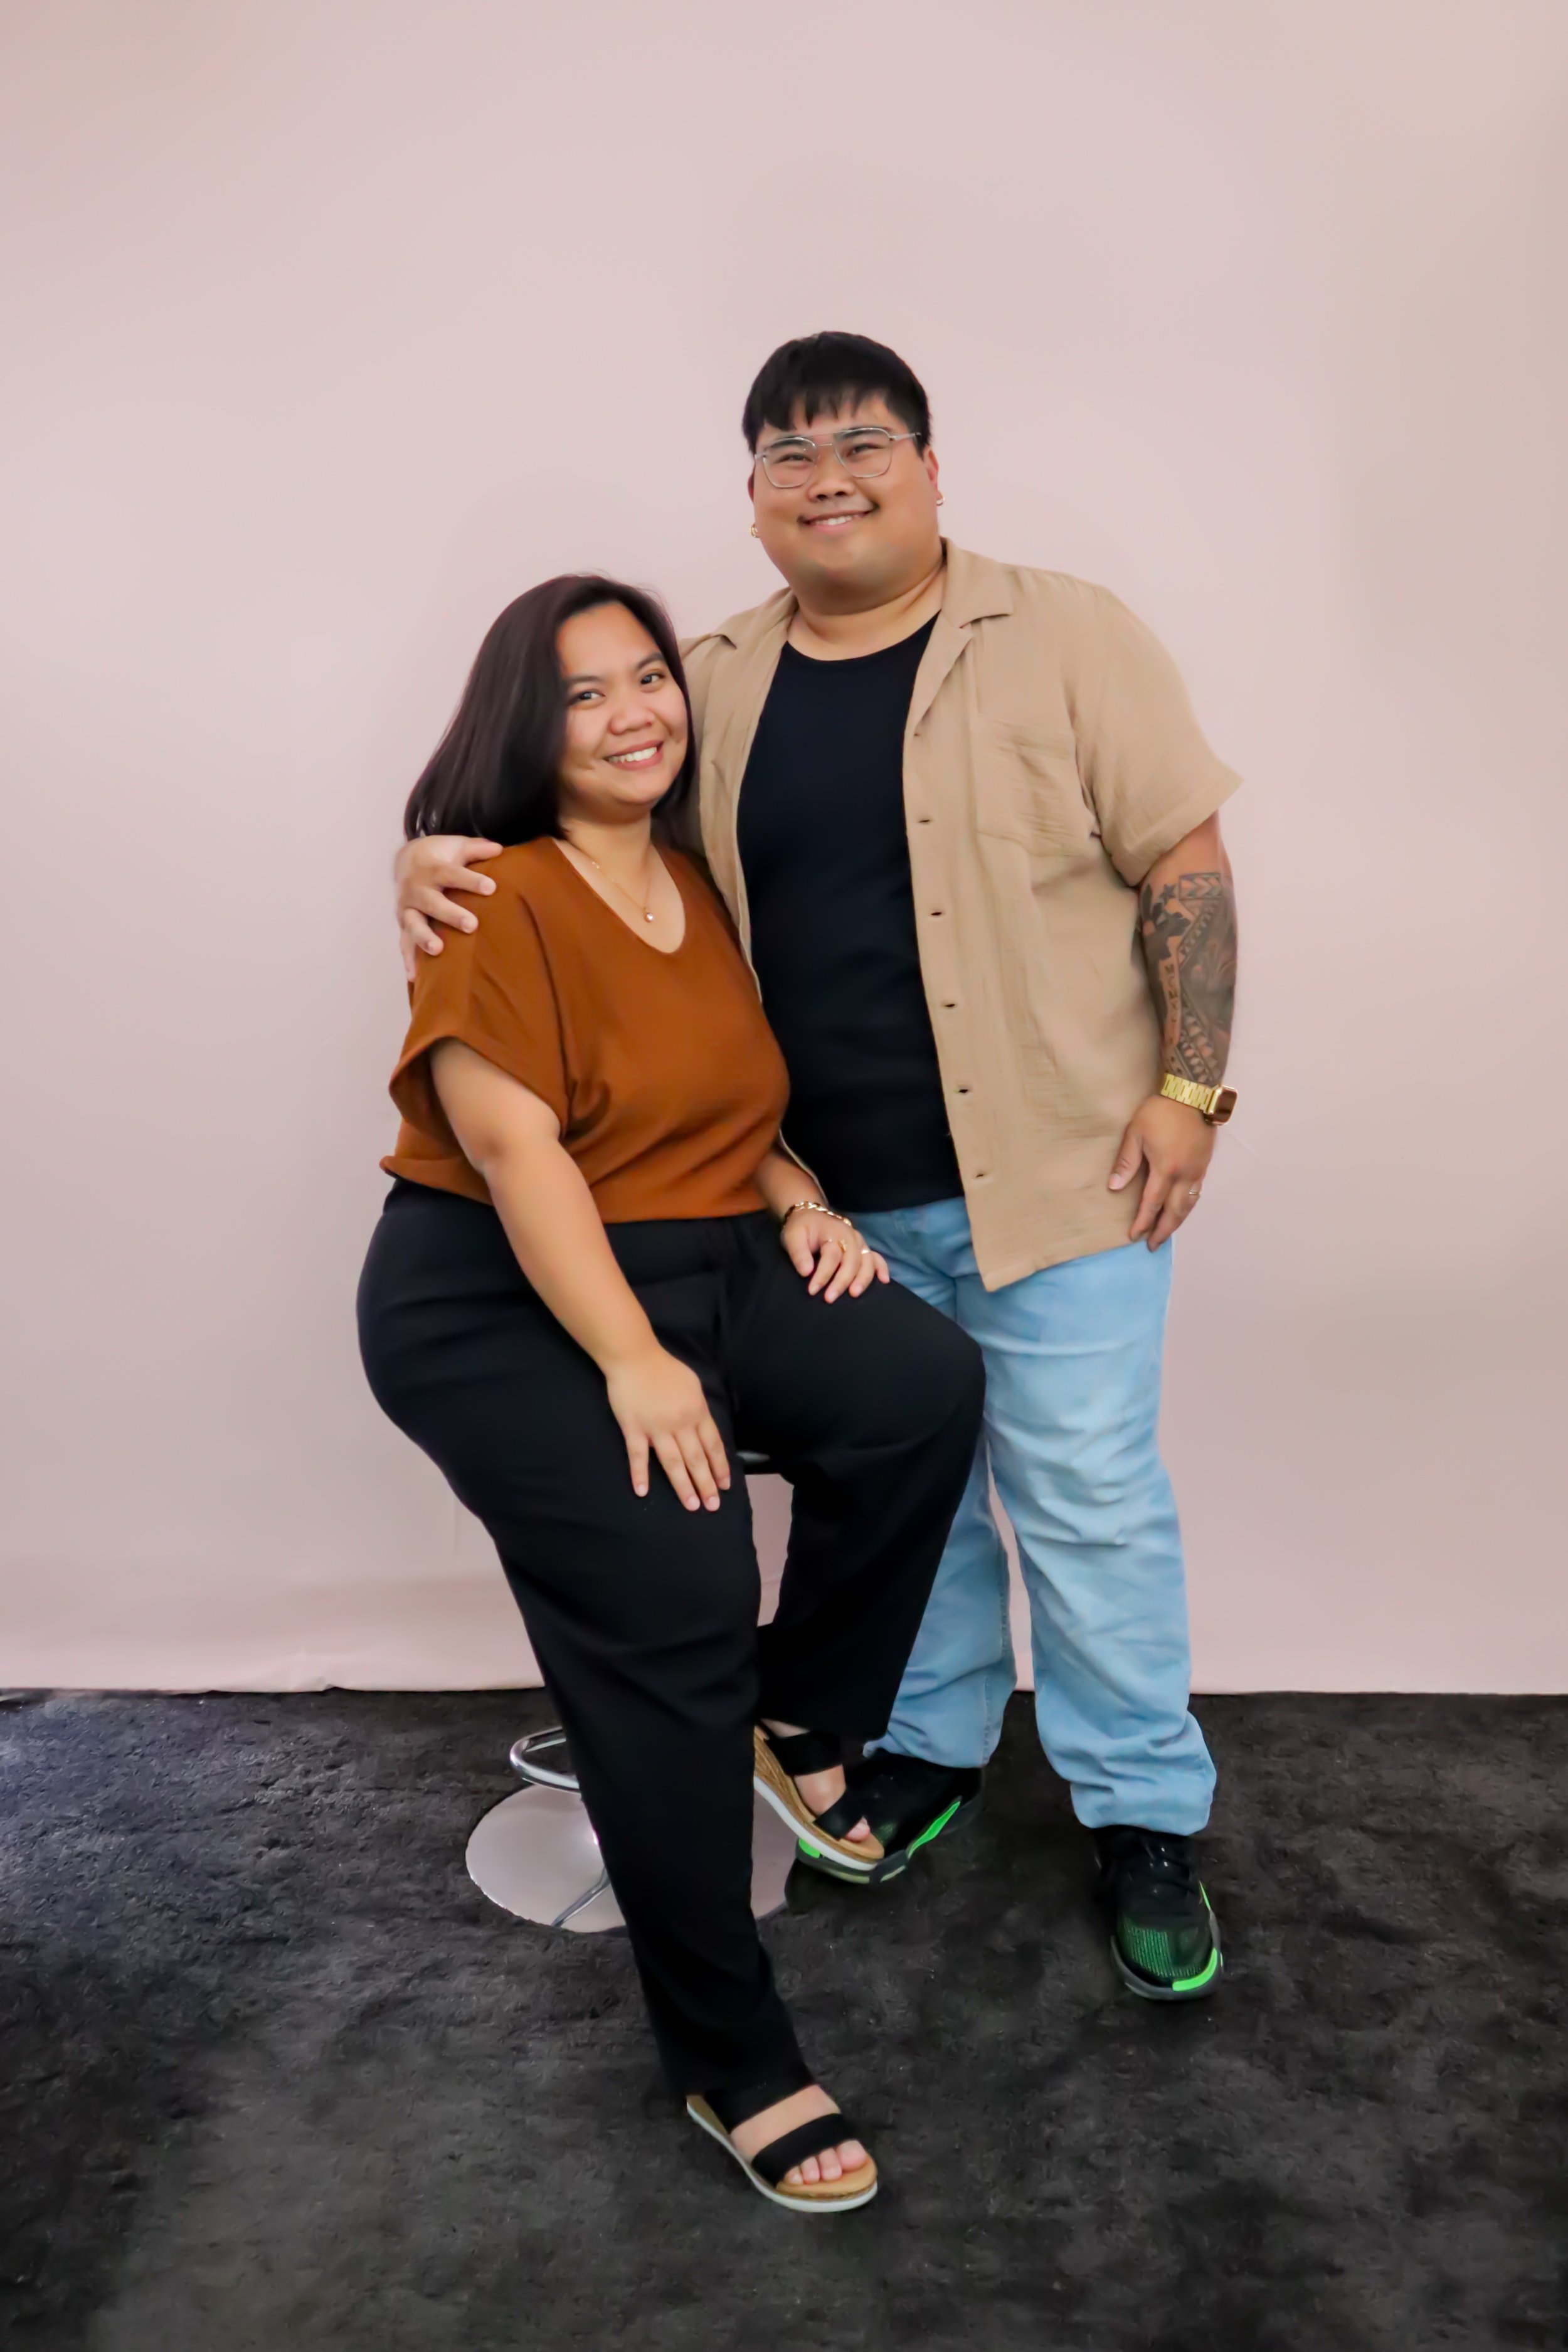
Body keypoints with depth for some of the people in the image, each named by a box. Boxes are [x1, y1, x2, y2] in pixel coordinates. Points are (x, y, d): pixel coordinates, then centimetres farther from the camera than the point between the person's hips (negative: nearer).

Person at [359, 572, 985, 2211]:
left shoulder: (697, 892, 12)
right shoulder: (494, 901, -11)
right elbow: (514, 1149, -19)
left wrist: (797, 1201, 1)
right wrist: (633, 1361, -23)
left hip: (703, 1264, 7)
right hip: (497, 1306, -7)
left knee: (925, 1385, -16)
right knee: (674, 1599, -21)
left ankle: (796, 1721, 8)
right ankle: (727, 2063, -3)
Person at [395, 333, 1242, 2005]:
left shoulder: (1064, 638, -4)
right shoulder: (713, 687, 6)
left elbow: (1184, 860, -4)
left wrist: (1189, 1087, -10)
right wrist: (441, 854, -8)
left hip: (1054, 1168, -3)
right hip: (835, 1198, 4)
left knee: (1087, 1496, 3)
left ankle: (1144, 1819, 23)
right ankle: (930, 1747, 39)